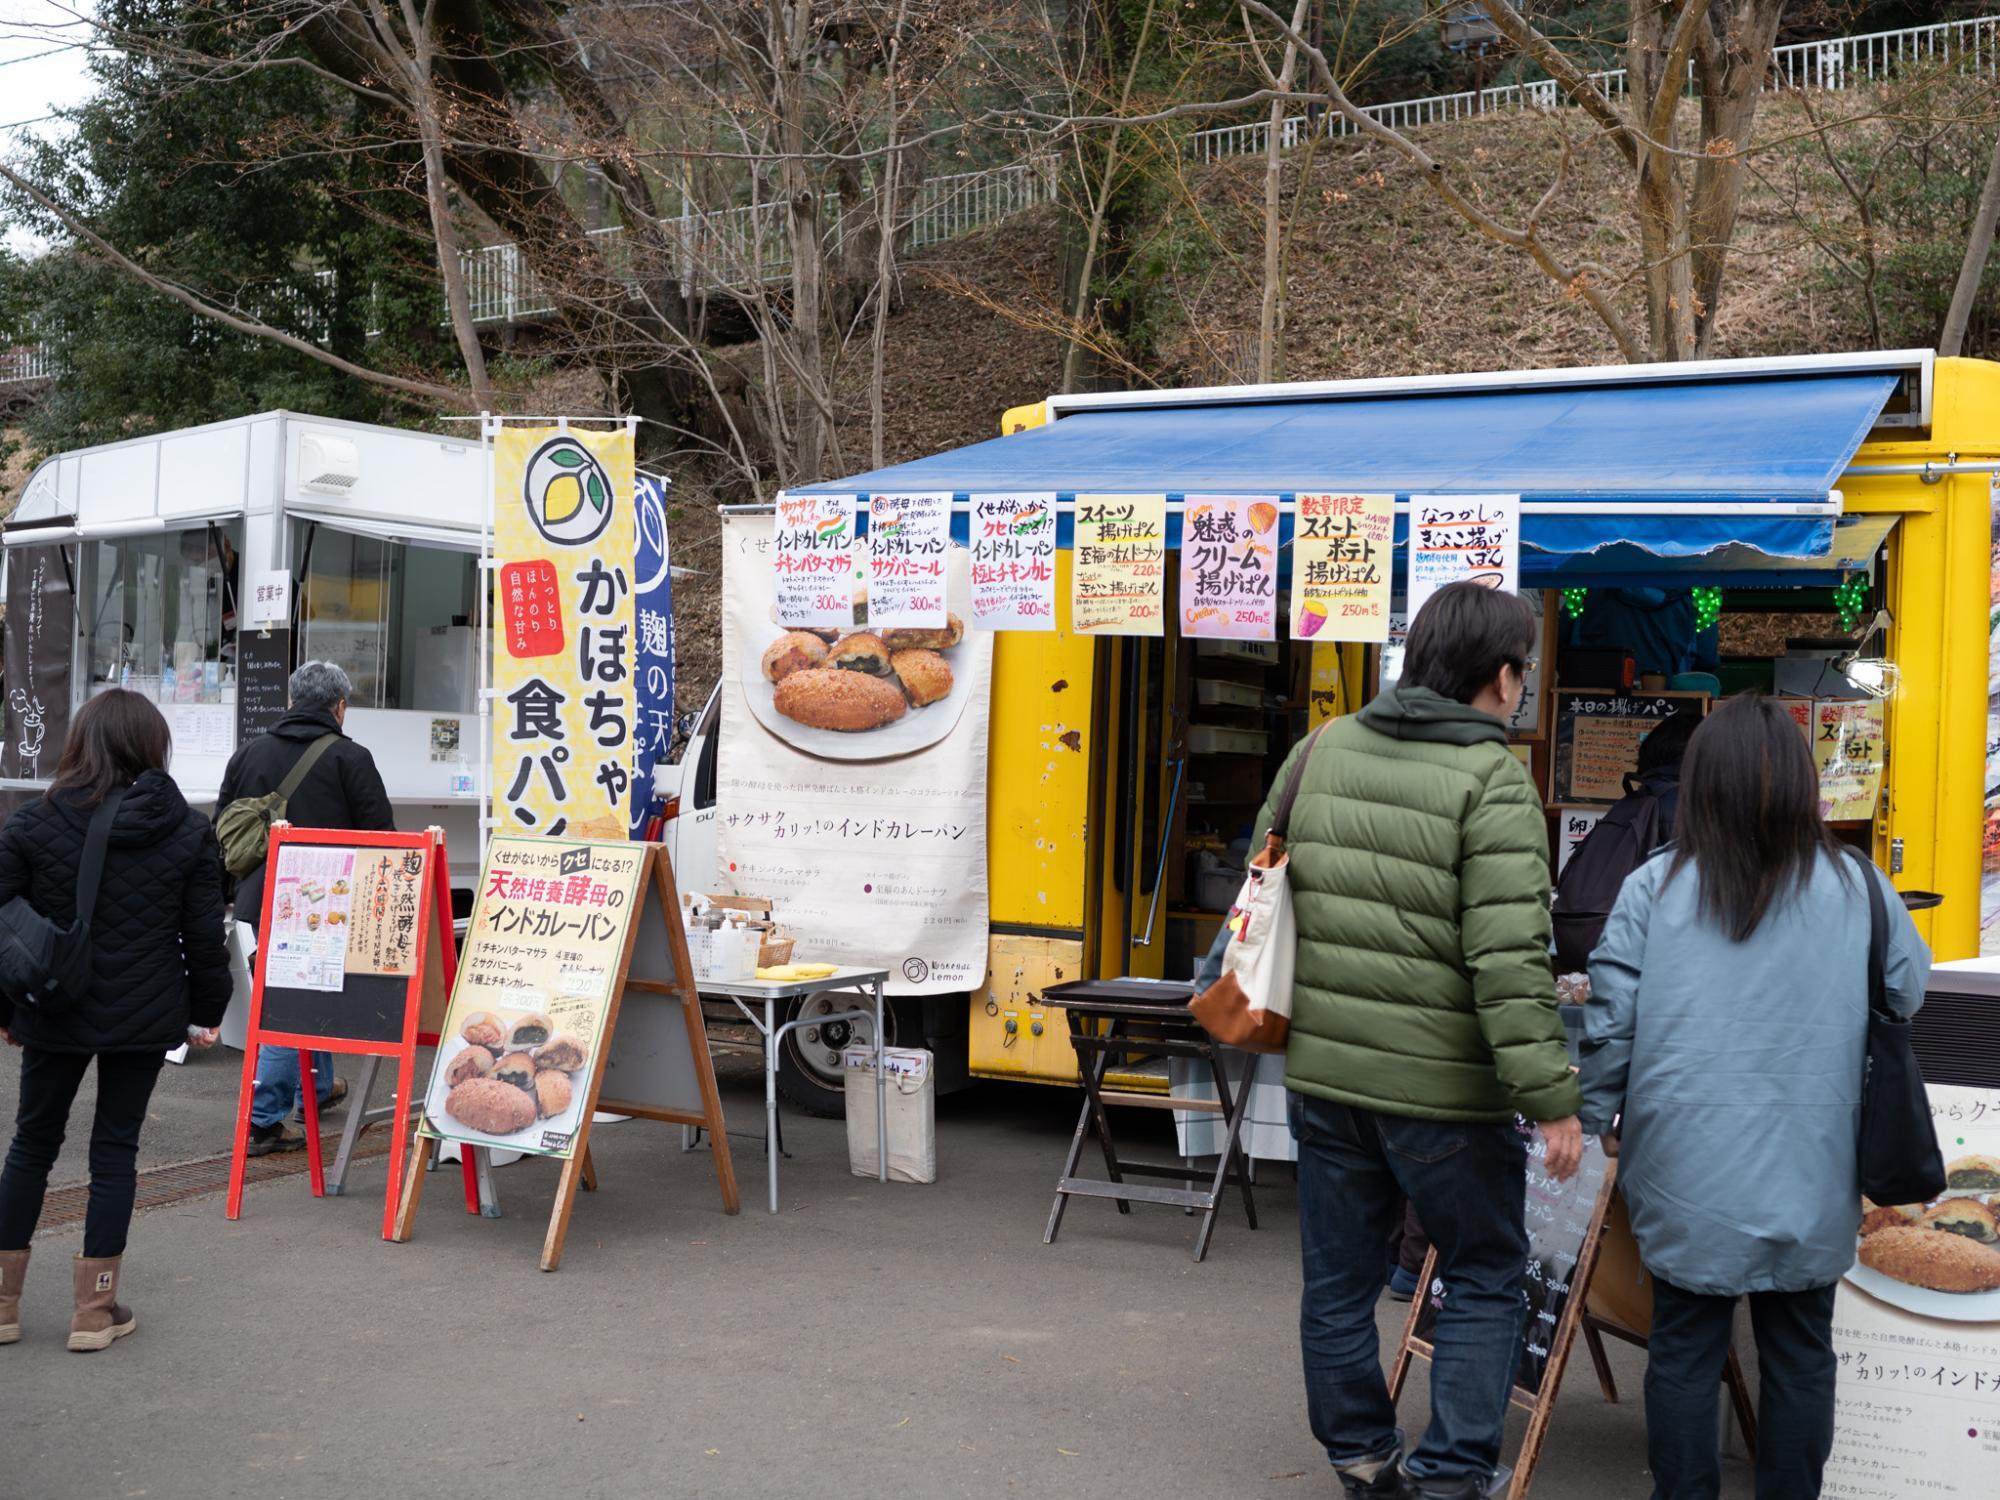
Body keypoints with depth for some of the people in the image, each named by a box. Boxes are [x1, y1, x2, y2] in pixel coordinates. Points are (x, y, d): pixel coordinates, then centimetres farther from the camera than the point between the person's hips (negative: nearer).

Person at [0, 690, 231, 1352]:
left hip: (54, 1016, 0)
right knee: (115, 1149, 8)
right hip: (146, 1018, 0)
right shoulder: (190, 833, -4)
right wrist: (206, 1011, 9)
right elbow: (204, 937, -3)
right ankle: (95, 1310, 12)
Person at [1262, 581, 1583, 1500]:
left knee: (1338, 1277, 16)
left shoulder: (1322, 751, 5)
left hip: (1322, 1070, 6)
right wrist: (1550, 1097, -16)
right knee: (1485, 1279, 13)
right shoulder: (1492, 783, -14)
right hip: (1443, 1084, -5)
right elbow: (1508, 959, -21)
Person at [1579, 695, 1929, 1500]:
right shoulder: (1860, 889, -7)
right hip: (1810, 1177, 1)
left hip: (1688, 1173, 0)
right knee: (1800, 1350, 15)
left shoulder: (1654, 887, -9)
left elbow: (1609, 1018, -6)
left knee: (1684, 1348, 12)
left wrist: (1600, 1113, 9)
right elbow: (1906, 995, 7)